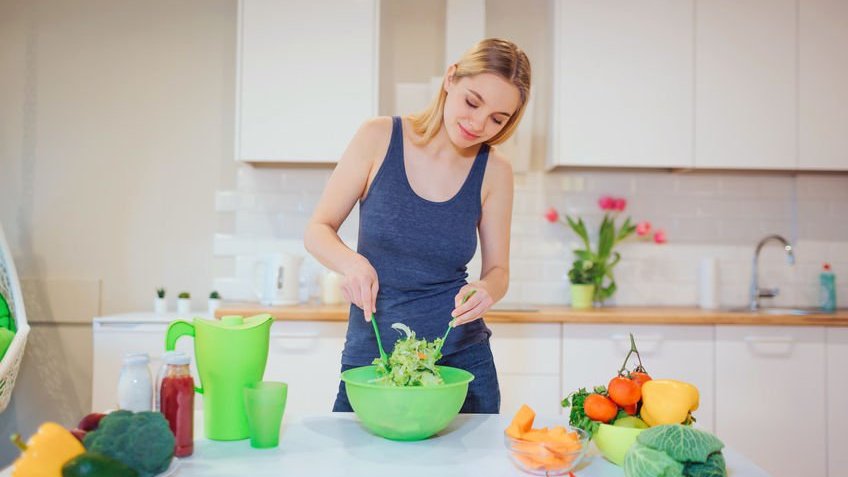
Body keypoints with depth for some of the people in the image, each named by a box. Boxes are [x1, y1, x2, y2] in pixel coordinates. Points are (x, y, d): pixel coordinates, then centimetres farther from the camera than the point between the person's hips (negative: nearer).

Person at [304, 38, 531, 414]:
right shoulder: (379, 138, -7)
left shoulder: (494, 171, -4)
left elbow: (497, 268, 4)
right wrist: (351, 262, -23)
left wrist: (485, 291, -18)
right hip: (370, 355, -1)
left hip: (461, 361, 1)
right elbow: (317, 230, -2)